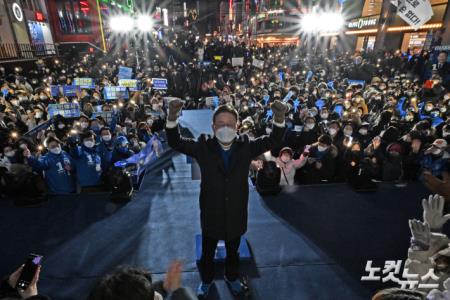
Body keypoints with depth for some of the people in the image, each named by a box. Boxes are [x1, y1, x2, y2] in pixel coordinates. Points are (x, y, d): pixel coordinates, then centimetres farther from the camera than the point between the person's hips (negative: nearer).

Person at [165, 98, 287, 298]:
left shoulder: (245, 146, -10)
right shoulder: (203, 147, -13)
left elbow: (273, 140, -10)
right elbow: (175, 142, -13)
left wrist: (279, 118, -30)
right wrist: (172, 117, -32)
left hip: (236, 214, 1)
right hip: (211, 214, -1)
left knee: (233, 252, 27)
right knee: (207, 253, 24)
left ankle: (232, 277, 57)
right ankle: (206, 280, 53)